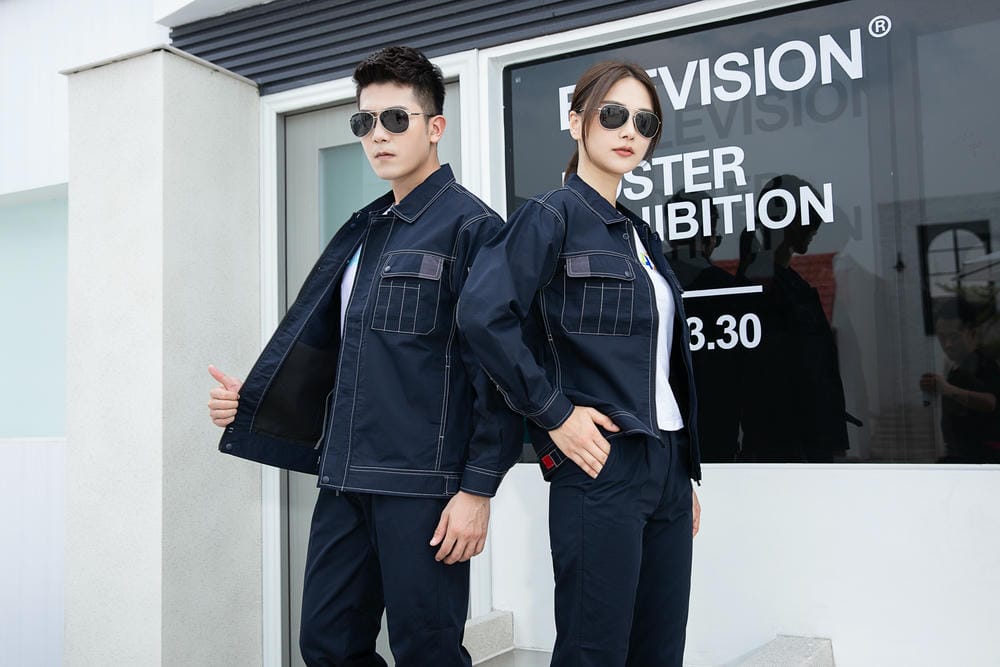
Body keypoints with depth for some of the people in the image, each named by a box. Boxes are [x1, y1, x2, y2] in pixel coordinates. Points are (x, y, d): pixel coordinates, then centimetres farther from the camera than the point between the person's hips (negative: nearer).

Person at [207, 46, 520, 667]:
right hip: (346, 479, 7)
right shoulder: (361, 231, 16)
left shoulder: (471, 226, -7)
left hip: (423, 486, -7)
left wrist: (478, 487, -15)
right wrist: (250, 402, 13)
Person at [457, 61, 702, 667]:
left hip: (667, 469, 8)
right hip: (600, 464, -8)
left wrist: (685, 477, 18)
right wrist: (554, 415, -17)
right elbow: (484, 314, -21)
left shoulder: (641, 236, 17)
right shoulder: (552, 217, -6)